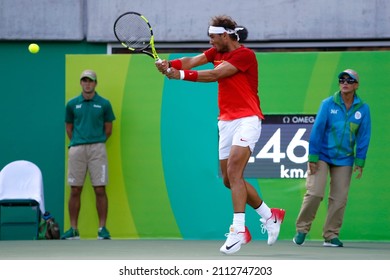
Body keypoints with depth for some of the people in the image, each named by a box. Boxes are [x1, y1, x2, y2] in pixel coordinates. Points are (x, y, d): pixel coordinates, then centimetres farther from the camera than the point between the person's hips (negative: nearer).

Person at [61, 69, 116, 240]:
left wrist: (96, 142, 8)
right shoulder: (72, 104, 10)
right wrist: (77, 143, 7)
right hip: (76, 149, 2)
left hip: (97, 149, -2)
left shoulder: (104, 104, 6)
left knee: (100, 190, -5)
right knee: (75, 190, 2)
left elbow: (108, 129, 11)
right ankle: (73, 229, 7)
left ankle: (102, 229, -1)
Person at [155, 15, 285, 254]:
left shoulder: (245, 55, -11)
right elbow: (191, 61, -3)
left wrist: (181, 75, -25)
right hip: (226, 122, 9)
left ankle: (239, 230, -26)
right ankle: (269, 215, 25)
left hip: (247, 120, -9)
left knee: (233, 171, -23)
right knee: (229, 180, 9)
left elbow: (214, 75, -21)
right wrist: (170, 65, -23)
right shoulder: (217, 52, 13)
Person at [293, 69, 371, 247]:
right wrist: (312, 157, -10)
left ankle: (331, 235, 10)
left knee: (339, 198, 1)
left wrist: (360, 162, -1)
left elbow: (363, 137, 2)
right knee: (314, 193, -10)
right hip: (322, 156, -2)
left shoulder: (363, 109, -1)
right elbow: (317, 130, -7)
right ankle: (302, 230, 4)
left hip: (344, 160, 2)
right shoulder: (328, 104, -7)